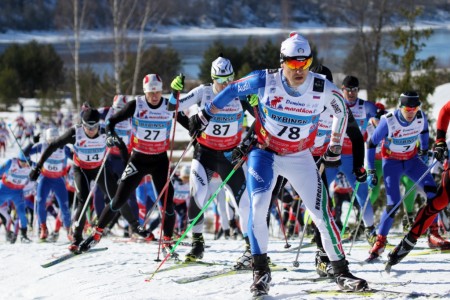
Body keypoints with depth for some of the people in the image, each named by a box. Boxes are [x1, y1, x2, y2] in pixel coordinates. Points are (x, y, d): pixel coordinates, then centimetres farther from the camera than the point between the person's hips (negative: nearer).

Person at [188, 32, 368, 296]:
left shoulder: (324, 90, -16)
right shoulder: (265, 81, -19)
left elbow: (341, 109, 6)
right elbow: (233, 90, -2)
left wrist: (336, 146, 10)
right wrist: (204, 116, 6)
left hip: (300, 158, 1)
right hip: (265, 153, -1)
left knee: (322, 213, -5)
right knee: (258, 206, -20)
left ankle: (342, 273, 7)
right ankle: (261, 271, -8)